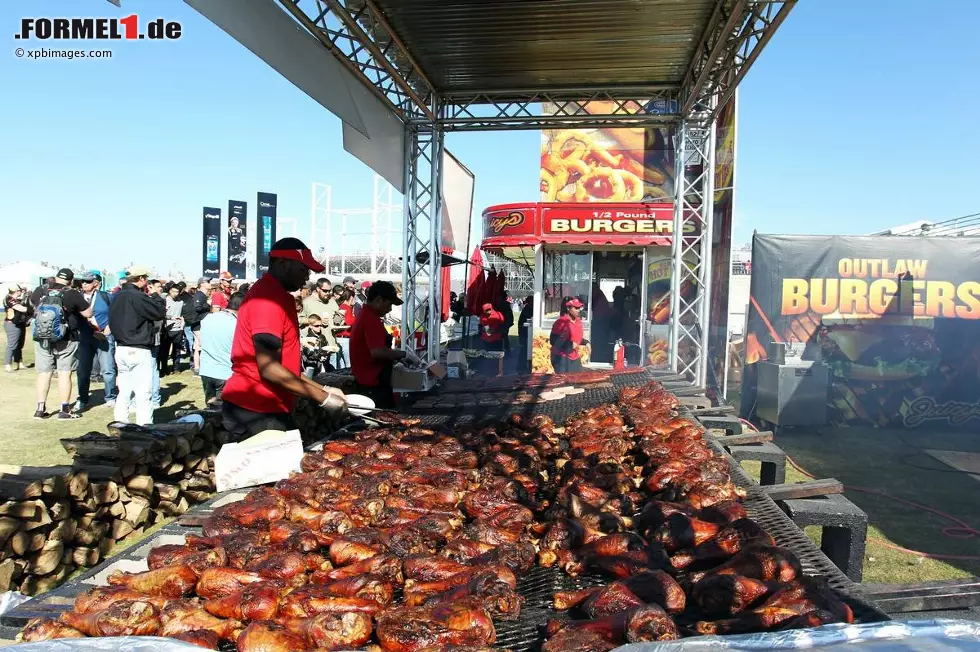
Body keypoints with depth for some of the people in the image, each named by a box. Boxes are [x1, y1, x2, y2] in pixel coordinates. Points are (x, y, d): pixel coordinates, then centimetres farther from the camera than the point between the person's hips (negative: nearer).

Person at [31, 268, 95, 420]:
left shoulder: (40, 291, -1)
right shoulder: (72, 294, -13)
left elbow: (32, 303, 20)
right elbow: (88, 313, -8)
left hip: (42, 340, 4)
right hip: (66, 340, -3)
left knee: (43, 373, 11)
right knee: (65, 373, 2)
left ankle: (40, 409, 15)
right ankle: (65, 410, 5)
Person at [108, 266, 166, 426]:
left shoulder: (117, 297, 12)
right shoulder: (137, 297, -16)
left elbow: (112, 322, 19)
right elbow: (160, 312, -12)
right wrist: (156, 296, 3)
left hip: (121, 349, 9)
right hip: (139, 351, -9)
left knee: (124, 393, 15)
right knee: (144, 395, -5)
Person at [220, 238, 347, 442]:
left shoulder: (275, 295, 17)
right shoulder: (269, 297, -15)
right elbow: (269, 368, -22)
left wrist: (322, 389, 14)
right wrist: (323, 398, -17)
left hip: (266, 409, 10)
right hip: (255, 412, -10)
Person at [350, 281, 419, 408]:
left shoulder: (365, 315, 15)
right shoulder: (371, 319, -18)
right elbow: (377, 352, -28)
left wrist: (394, 357, 16)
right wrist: (404, 354, -17)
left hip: (368, 381, 11)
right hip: (374, 384, -11)